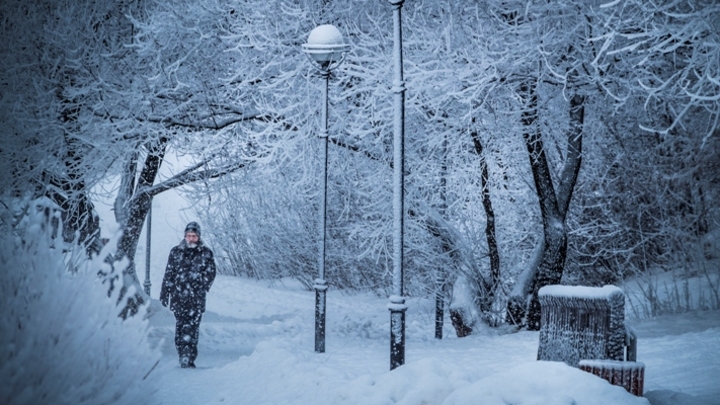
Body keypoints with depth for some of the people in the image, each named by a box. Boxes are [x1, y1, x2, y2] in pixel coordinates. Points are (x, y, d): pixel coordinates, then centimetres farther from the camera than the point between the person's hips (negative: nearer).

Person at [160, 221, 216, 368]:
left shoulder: (206, 253, 7)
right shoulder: (175, 252, 10)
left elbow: (210, 274, 6)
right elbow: (169, 274, 12)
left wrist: (202, 289, -7)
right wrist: (164, 293, 9)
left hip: (196, 299, -1)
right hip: (178, 297, 1)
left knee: (192, 327, -8)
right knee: (180, 326, -1)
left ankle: (188, 358, -7)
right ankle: (184, 357, 4)